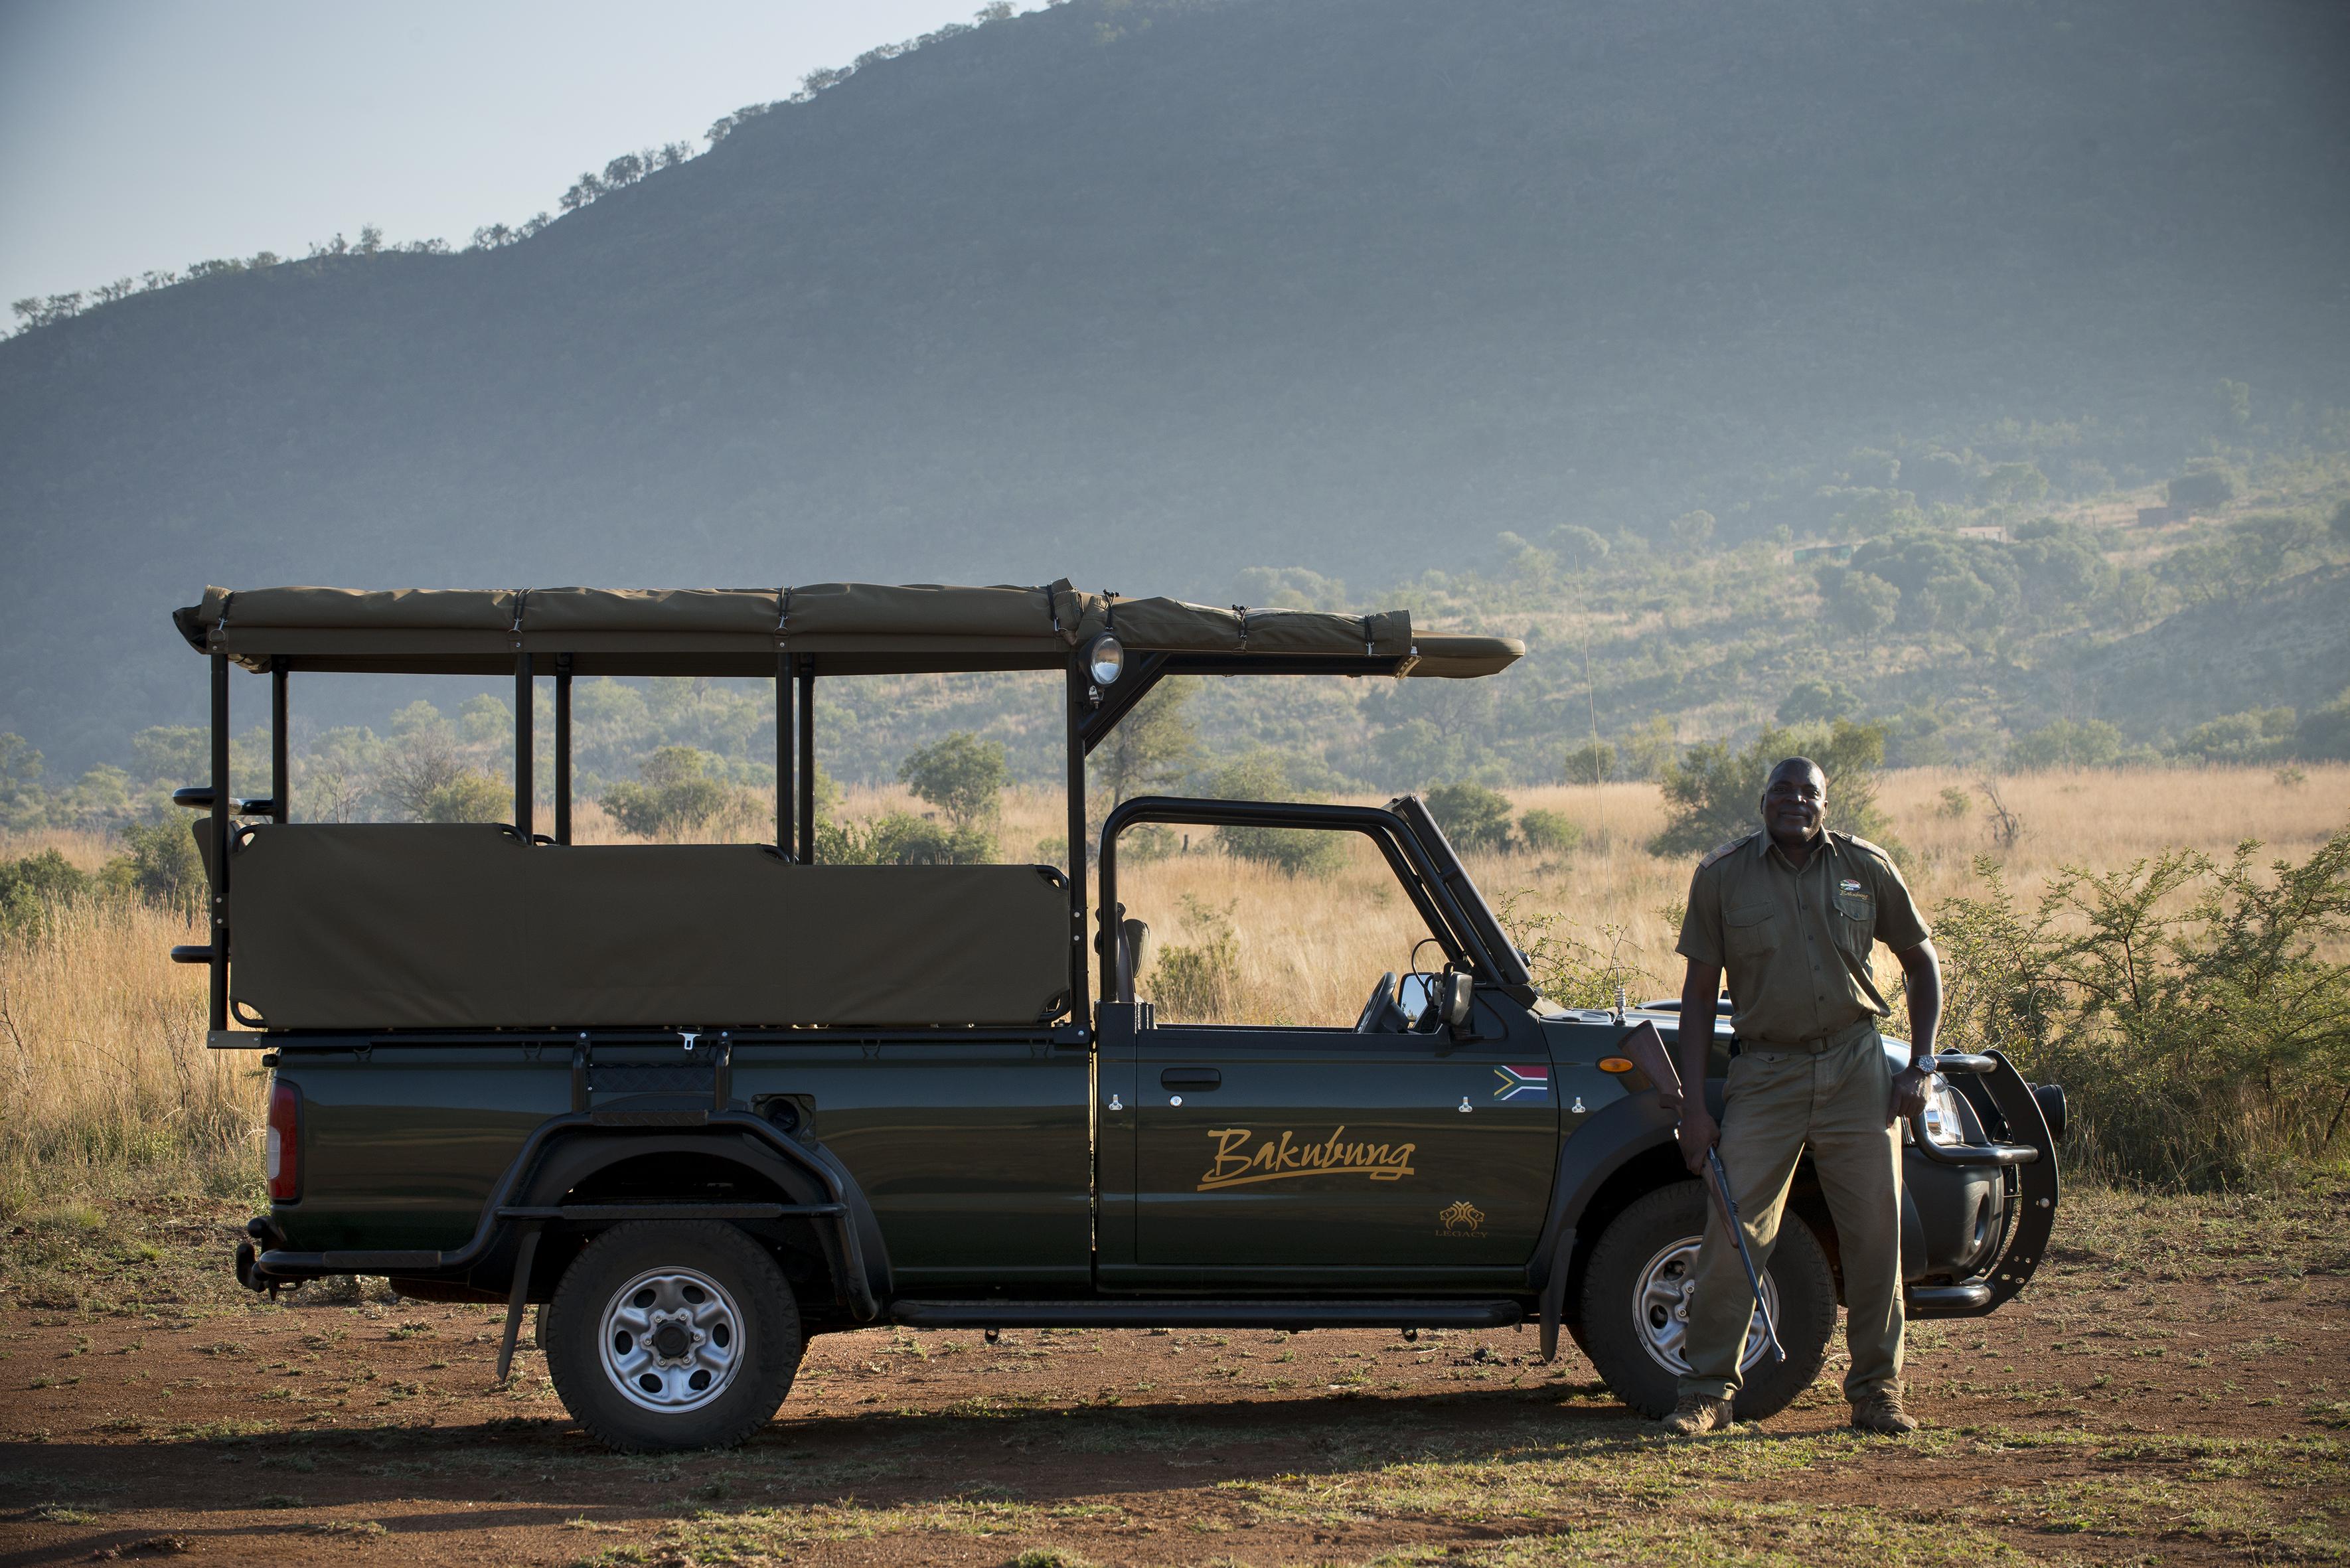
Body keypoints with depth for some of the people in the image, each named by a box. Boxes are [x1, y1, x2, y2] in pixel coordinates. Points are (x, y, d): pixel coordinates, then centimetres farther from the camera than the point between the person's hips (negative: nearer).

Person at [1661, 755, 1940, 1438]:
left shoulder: (1867, 868, 4)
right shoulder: (1722, 875, 1)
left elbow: (1922, 962, 14)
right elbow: (1700, 991, 3)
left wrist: (1921, 1066, 4)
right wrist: (1694, 1101, -3)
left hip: (1856, 1070, 1)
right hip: (1764, 1073, -1)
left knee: (1875, 1234, 0)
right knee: (1732, 1236, -8)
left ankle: (1876, 1392, 13)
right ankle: (1708, 1393, 1)